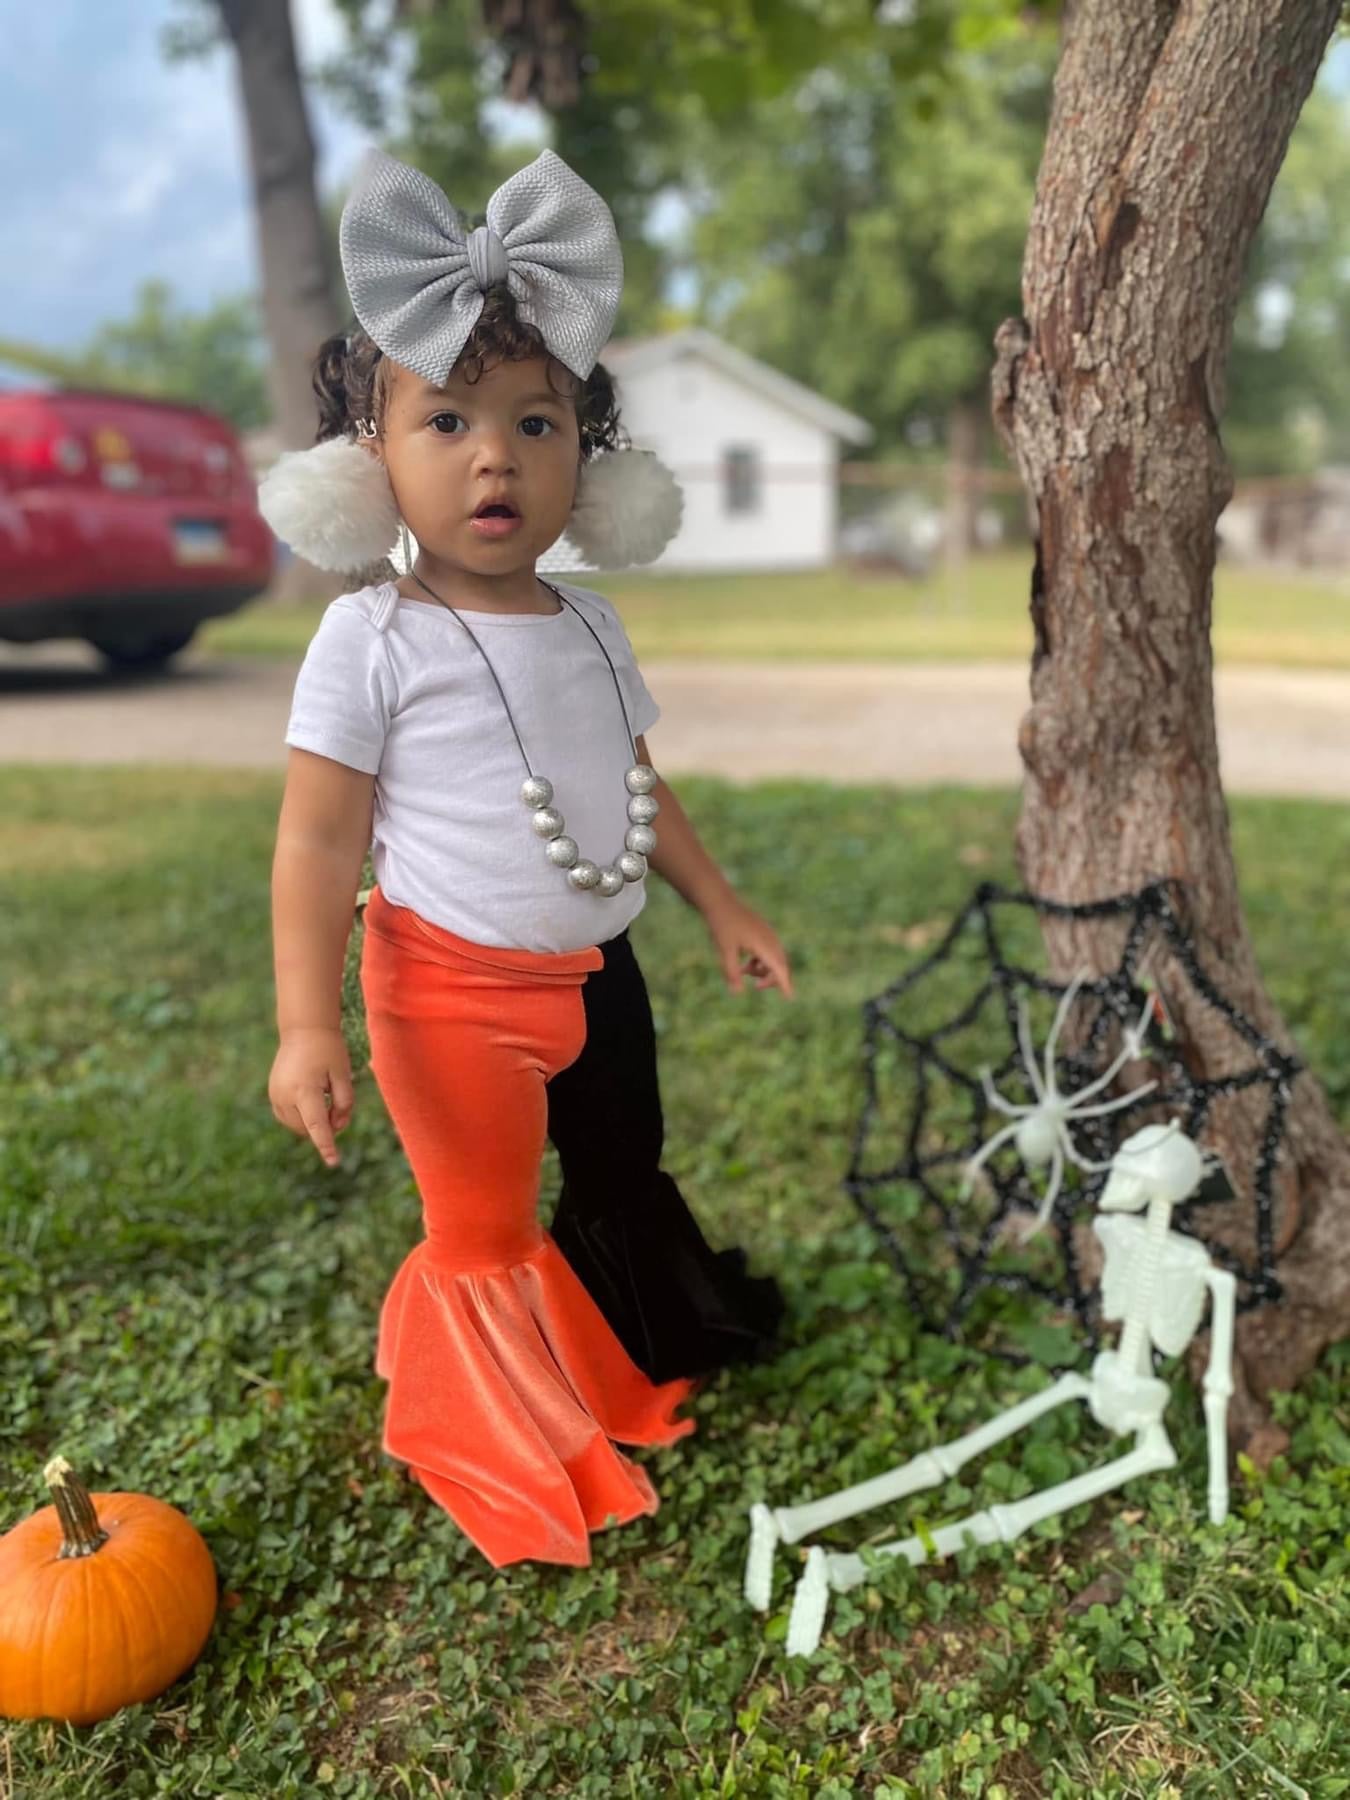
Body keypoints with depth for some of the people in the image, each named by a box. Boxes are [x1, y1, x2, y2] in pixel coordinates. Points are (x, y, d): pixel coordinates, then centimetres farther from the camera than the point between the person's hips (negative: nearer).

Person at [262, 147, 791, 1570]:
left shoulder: (588, 627, 4)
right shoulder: (372, 638, -15)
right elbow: (318, 838, -15)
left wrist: (720, 905, 17)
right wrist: (306, 1023, -19)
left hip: (597, 971, 6)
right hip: (454, 987, -6)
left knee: (626, 1176, 24)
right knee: (482, 1229, 8)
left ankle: (660, 1343, 51)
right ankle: (506, 1451, 32)